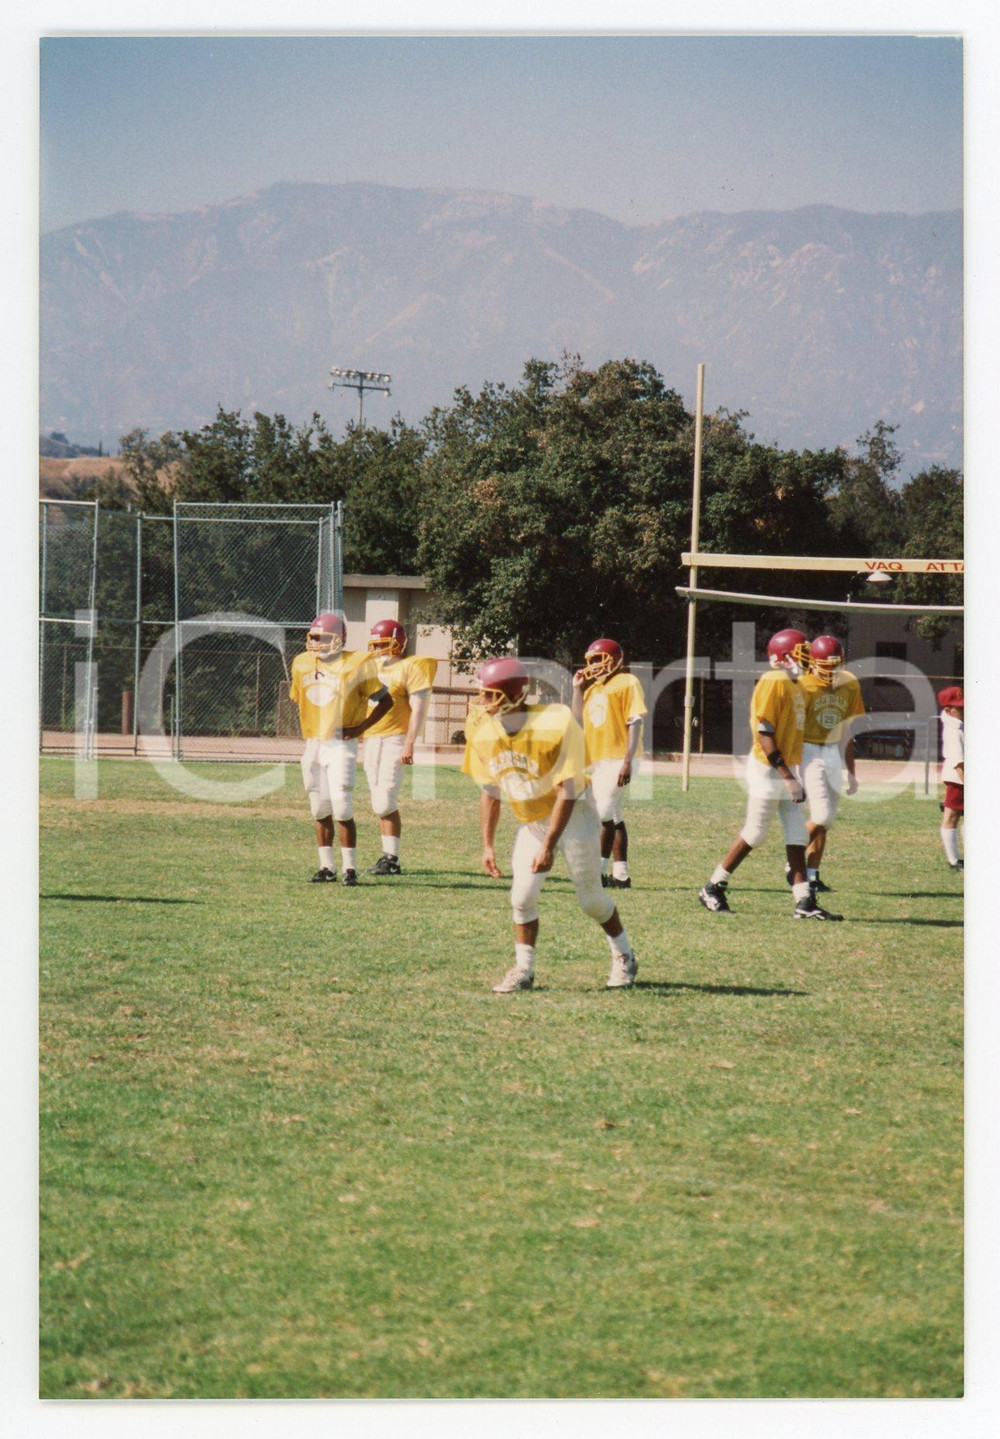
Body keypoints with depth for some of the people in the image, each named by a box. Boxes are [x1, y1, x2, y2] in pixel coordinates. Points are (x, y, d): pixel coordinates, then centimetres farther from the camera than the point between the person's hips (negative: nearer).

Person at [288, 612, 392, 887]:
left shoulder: (355, 665, -9)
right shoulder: (302, 664, 8)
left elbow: (385, 701, -4)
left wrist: (360, 727, -11)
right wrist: (308, 729, 11)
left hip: (341, 745, -6)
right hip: (312, 745, 6)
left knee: (342, 808, -12)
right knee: (320, 810, 9)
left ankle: (350, 868, -5)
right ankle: (327, 867, 16)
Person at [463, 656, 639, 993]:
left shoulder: (554, 726, -29)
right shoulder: (482, 730, -12)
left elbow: (567, 793, -25)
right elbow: (490, 792, 1)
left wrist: (548, 846, -27)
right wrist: (487, 845, 1)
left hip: (573, 814, -5)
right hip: (530, 822, 5)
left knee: (590, 897, 2)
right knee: (522, 897, -6)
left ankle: (624, 958, 24)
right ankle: (523, 970, 8)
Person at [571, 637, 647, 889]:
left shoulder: (626, 683, -7)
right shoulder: (591, 688, 16)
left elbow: (635, 723, -12)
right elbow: (579, 723, 13)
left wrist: (628, 761, -19)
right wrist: (577, 689, 9)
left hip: (617, 760, -8)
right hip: (596, 761, 8)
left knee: (604, 813, -14)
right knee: (614, 817, 10)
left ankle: (599, 870, -13)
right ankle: (620, 874, 12)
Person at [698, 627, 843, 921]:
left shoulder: (795, 686, 12)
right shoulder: (773, 683, -16)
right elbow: (764, 734, -20)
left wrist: (793, 776, 17)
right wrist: (787, 776, -22)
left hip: (786, 768, 9)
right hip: (768, 767, -9)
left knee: (797, 834, 4)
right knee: (755, 833, -2)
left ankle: (804, 902, 3)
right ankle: (712, 888, 11)